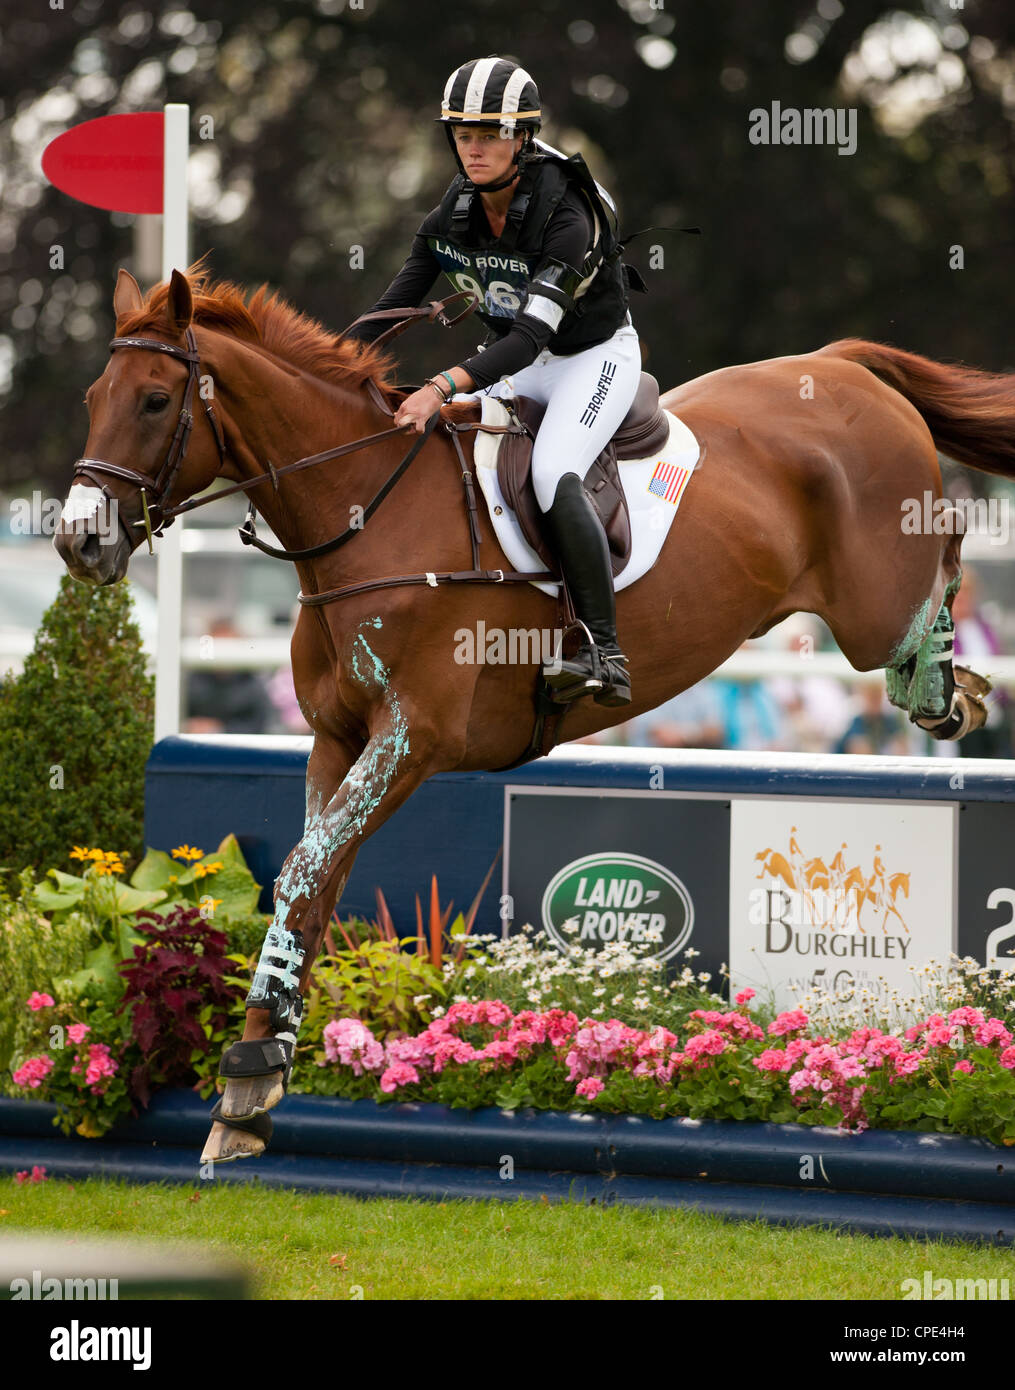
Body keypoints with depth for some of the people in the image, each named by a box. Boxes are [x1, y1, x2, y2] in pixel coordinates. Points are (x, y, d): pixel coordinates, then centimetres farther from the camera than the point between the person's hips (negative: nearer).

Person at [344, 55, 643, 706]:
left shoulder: (564, 217, -30)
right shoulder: (456, 210, -9)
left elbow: (531, 335, -38)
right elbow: (398, 302, -3)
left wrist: (443, 387, -50)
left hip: (596, 355, -8)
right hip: (518, 361, 8)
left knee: (553, 474, -30)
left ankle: (605, 653, -31)